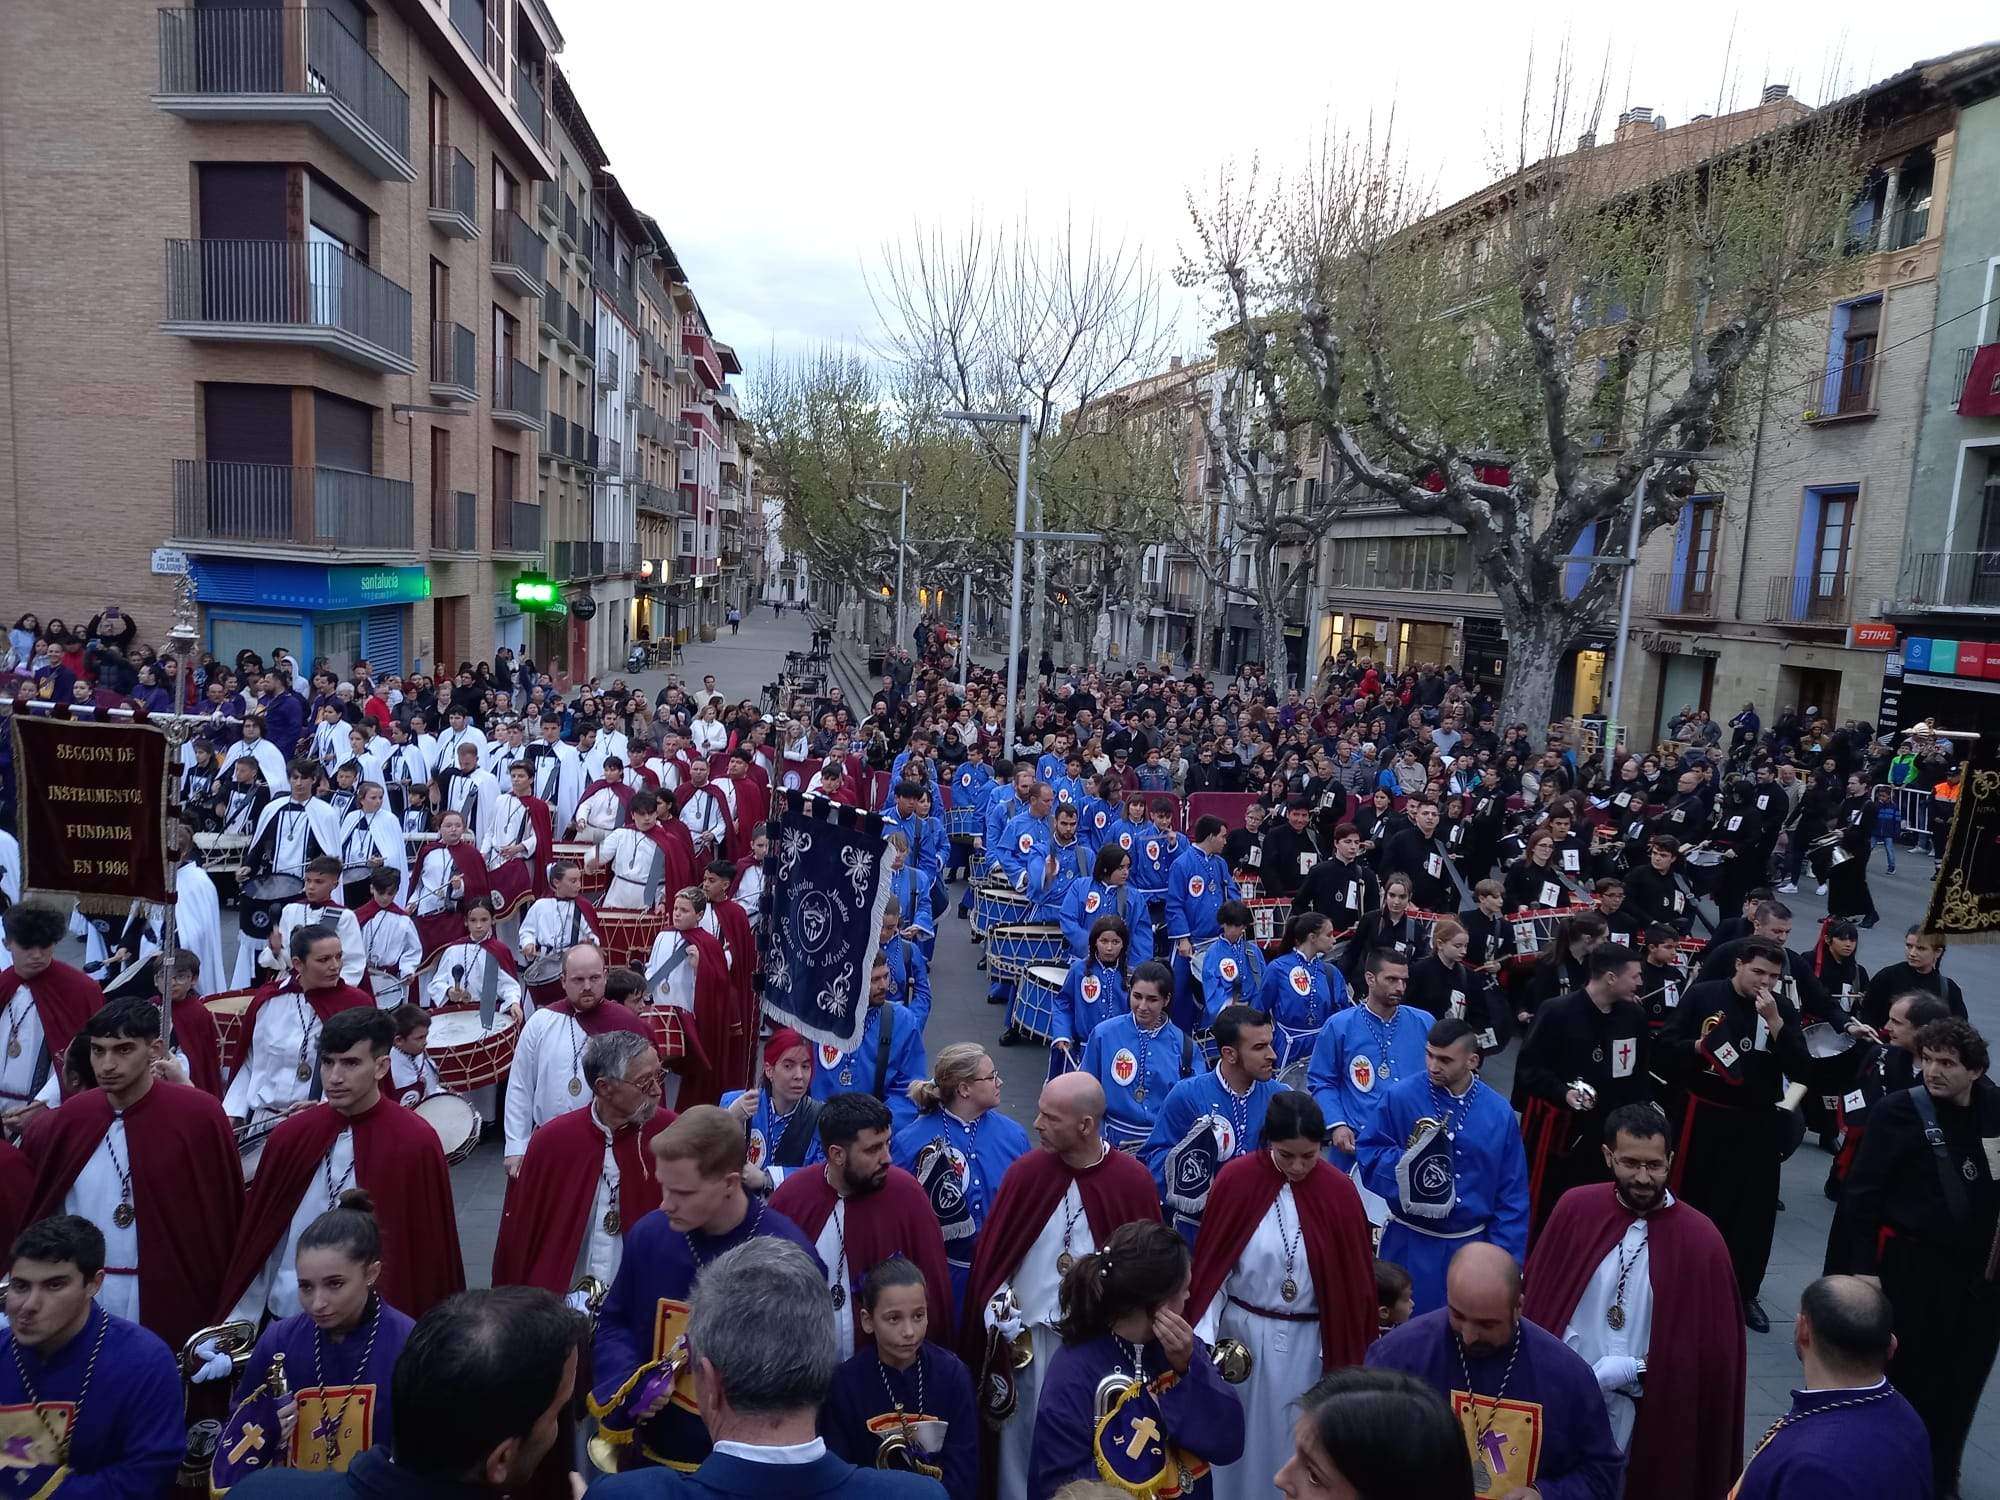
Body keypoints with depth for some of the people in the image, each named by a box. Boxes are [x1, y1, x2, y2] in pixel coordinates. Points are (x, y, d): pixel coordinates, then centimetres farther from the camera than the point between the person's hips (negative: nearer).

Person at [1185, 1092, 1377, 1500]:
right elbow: (1212, 1267, -6)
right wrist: (1203, 1336, -11)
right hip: (1240, 1335, 0)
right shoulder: (1235, 1179, -12)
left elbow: (1354, 1281, -2)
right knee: (1239, 1441, 13)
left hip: (1309, 1343, 0)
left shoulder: (1339, 1192, -10)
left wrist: (1348, 1357, 0)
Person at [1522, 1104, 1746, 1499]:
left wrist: (1635, 1369, -14)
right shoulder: (1575, 1209, -7)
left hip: (1649, 1418, -1)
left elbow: (1712, 1348, -7)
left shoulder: (1699, 1238, -11)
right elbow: (1537, 1302, 2)